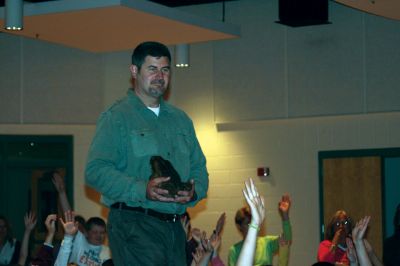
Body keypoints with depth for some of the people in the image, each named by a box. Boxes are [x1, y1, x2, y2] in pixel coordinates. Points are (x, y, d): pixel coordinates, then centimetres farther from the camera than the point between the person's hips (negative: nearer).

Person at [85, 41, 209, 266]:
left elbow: (199, 167, 20)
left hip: (174, 227, 7)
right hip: (134, 224, -6)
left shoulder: (181, 120, 20)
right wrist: (142, 190, -24)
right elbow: (96, 171, -12)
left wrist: (193, 192, -3)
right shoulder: (116, 117, -2)